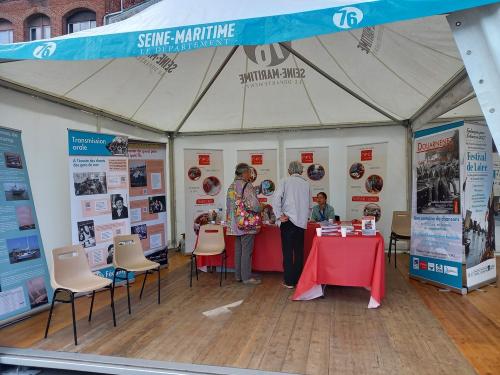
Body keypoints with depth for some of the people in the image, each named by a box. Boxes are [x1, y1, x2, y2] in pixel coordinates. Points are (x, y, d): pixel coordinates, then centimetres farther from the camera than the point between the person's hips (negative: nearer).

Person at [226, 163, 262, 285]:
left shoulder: (231, 186, 11)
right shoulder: (247, 186, -15)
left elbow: (228, 206, 16)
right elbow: (255, 205, -20)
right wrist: (259, 209, 0)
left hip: (235, 224, 8)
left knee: (238, 250, 15)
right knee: (247, 251, 0)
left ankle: (238, 275, 23)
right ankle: (246, 277, 6)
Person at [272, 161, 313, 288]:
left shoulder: (286, 181, -3)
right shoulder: (306, 183, 7)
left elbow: (276, 199, -13)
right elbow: (310, 205, 14)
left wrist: (279, 215, -9)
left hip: (288, 220, -3)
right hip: (302, 222, 3)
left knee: (288, 251, 3)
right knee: (299, 251, 12)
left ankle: (289, 281, 6)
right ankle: (298, 280, 18)